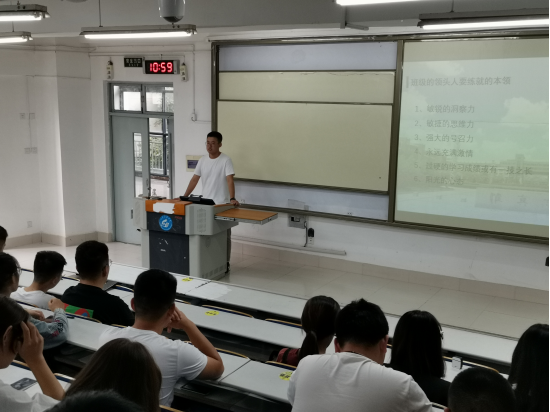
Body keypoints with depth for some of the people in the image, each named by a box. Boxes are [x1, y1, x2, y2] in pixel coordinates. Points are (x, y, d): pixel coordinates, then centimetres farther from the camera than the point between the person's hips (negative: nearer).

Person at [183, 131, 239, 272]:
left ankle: (225, 263, 14)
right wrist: (184, 197, 1)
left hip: (222, 205, -5)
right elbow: (195, 180, 8)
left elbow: (230, 180, -20)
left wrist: (232, 199, -33)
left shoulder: (226, 160, -10)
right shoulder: (202, 161, 6)